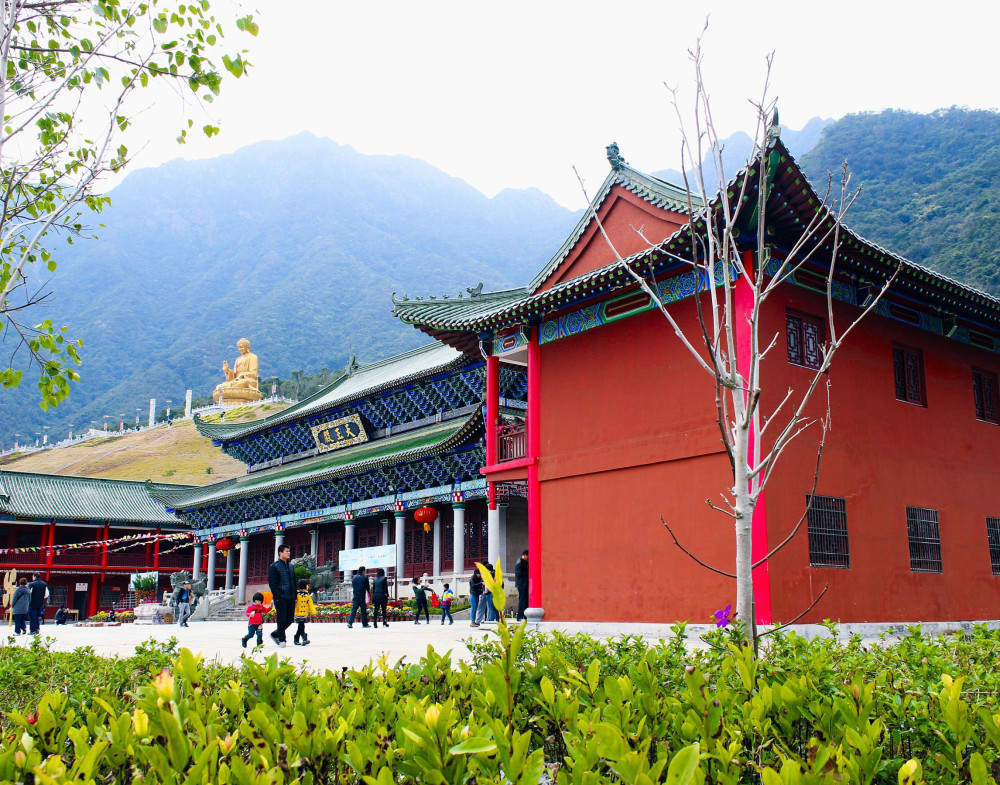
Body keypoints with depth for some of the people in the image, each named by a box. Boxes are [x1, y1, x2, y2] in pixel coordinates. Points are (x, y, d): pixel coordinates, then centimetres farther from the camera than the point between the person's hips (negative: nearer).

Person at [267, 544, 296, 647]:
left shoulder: (290, 566, 16)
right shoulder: (274, 567, -6)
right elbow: (272, 584, -11)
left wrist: (295, 596, 12)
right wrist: (277, 597, -18)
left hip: (290, 598, 7)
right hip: (281, 598, -7)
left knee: (290, 619, 8)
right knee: (282, 619, -4)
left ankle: (275, 634, 26)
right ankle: (281, 640, 7)